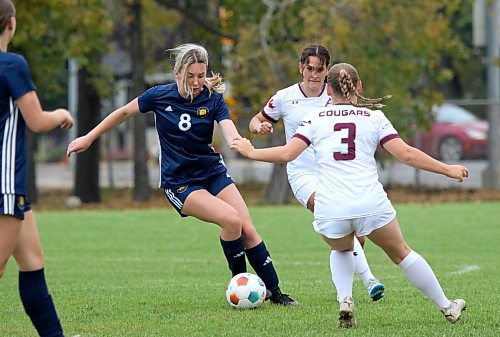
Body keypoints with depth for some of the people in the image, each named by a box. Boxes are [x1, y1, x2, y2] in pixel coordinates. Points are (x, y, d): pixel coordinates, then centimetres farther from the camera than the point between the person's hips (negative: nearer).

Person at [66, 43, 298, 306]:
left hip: (213, 173, 3)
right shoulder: (159, 96, -9)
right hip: (179, 183, -3)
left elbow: (231, 135, -23)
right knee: (231, 219, -24)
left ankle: (274, 292, 1)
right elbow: (124, 112, 6)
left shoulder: (213, 99, -8)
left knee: (248, 229, -11)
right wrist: (88, 138, 10)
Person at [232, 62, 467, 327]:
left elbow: (287, 153, 2)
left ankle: (345, 301, 8)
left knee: (341, 250, 32)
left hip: (329, 210, 1)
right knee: (401, 253, 21)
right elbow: (406, 154, 2)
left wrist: (251, 152, 17)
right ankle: (446, 307, 27)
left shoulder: (316, 118, 10)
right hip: (371, 204, -1)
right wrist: (447, 170, 10)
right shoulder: (374, 117, 10)